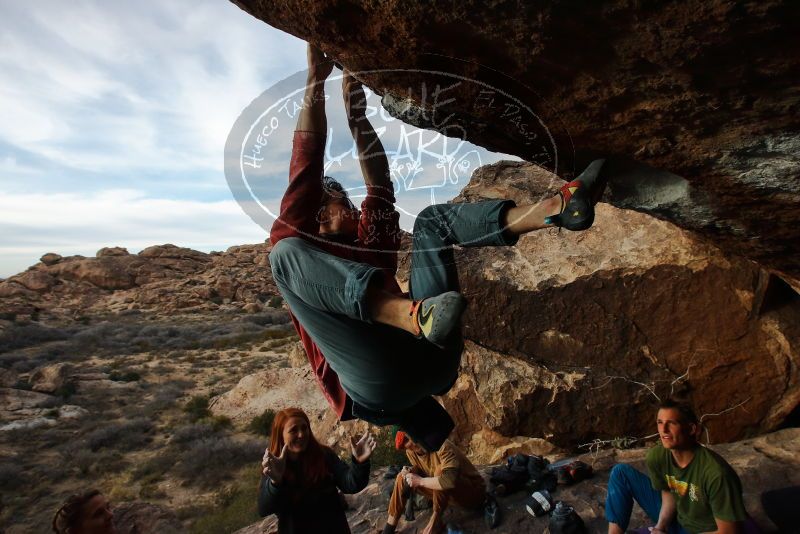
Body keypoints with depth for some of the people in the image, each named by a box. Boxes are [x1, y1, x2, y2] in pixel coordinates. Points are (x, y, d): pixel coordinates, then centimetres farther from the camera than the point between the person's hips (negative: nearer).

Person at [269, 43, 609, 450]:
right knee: (287, 252, -17)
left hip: (434, 358, 5)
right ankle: (416, 313, -39)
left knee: (433, 218, 11)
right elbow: (305, 165, 10)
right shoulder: (292, 243, 18)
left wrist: (356, 113, 25)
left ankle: (553, 208, -14)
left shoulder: (368, 244, 29)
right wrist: (316, 82, 13)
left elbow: (379, 181, 23)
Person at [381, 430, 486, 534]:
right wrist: (410, 471, -12)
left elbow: (449, 480, -44)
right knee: (403, 478, -2)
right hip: (444, 492, 7)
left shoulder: (443, 446, -30)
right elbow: (420, 468, 12)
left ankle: (436, 519, -16)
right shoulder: (411, 452, -7)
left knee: (440, 469, -35)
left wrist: (420, 481, -30)